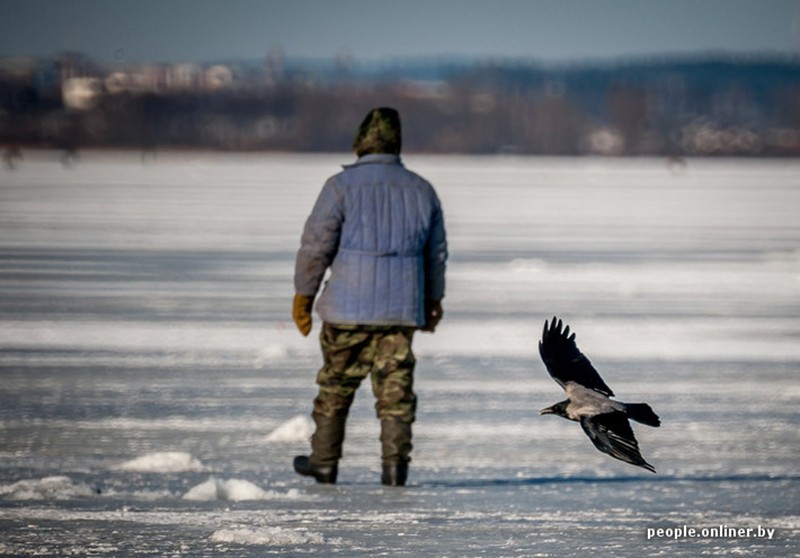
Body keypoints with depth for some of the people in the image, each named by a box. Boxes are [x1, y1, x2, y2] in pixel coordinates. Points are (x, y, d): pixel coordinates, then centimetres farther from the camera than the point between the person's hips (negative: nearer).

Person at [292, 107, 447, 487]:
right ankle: (395, 462, -7)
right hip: (402, 308, 3)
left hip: (348, 307, -3)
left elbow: (316, 244, -8)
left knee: (336, 384, 10)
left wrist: (304, 292, 3)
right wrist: (433, 298, 29)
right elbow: (436, 253, 16)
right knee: (396, 387, 4)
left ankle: (323, 463, 19)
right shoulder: (421, 190, 7)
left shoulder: (343, 185, -7)